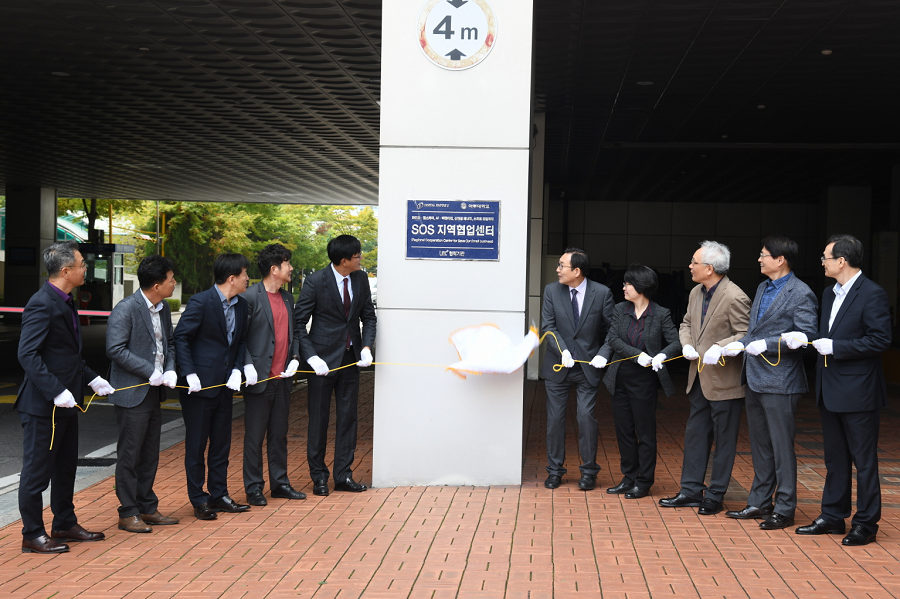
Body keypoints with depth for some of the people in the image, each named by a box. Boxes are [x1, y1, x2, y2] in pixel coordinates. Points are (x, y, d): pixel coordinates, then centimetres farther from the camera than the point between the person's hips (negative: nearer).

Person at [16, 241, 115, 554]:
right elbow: (28, 354, -25)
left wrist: (92, 378, 16)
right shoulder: (42, 304, -19)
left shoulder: (65, 302, 12)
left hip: (66, 403, 10)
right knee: (37, 470, 2)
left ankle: (64, 524, 32)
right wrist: (56, 391, -28)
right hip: (43, 405, -10)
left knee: (66, 466, 19)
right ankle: (32, 534, 12)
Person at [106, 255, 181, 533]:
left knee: (150, 455, 15)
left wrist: (170, 369, -1)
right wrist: (150, 371, -20)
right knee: (129, 455, 1)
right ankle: (128, 513, 10)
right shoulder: (125, 310, -16)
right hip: (132, 393, -8)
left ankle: (147, 508, 25)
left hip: (155, 392, 8)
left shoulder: (164, 308, 9)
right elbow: (116, 349, -20)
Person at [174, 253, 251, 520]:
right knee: (196, 445, 4)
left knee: (221, 443, 13)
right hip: (199, 386, -7)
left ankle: (218, 495, 24)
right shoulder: (201, 302, -15)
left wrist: (237, 369, 0)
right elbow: (181, 337, -13)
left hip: (224, 385, 7)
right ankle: (199, 500, 13)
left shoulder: (241, 305, 7)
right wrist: (190, 373, -18)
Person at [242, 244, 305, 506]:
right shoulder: (250, 297, -10)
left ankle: (280, 483, 23)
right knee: (255, 436, 2)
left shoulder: (287, 298, 14)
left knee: (279, 434, 14)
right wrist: (248, 365, -19)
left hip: (282, 378, 7)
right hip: (259, 378, -7)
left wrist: (295, 358, 2)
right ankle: (253, 488, 10)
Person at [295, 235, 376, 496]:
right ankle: (319, 476, 16)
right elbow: (299, 323, -10)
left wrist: (366, 347, -5)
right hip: (324, 358, -5)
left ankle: (343, 475, 17)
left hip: (351, 357, 5)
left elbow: (368, 316, 10)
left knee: (348, 417, 8)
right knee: (318, 418, 4)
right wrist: (311, 357, -18)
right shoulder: (315, 281, -12)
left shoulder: (361, 279, 3)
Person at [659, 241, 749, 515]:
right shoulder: (696, 293, 9)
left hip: (724, 381, -8)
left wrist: (720, 348, -29)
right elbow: (686, 323, 19)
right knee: (695, 434, 13)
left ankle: (715, 497, 13)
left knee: (723, 440, 4)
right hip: (699, 378, 8)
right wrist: (687, 344, 0)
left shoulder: (734, 298, -18)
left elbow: (746, 335, -17)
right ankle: (691, 491, 22)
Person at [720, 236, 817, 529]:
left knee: (782, 446, -1)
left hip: (780, 381, -9)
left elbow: (806, 337, -19)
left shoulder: (801, 294, -12)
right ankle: (759, 502, 25)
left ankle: (784, 509, 8)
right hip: (755, 379, 9)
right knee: (759, 445, 15)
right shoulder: (762, 288, 16)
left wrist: (767, 345, -22)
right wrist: (741, 344, 4)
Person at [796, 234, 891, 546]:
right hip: (830, 392, 8)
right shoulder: (829, 294, 13)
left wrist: (835, 346, -19)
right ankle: (833, 517, 25)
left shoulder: (872, 294, -13)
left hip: (858, 392, -8)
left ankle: (865, 524, 10)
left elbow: (880, 339, -19)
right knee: (835, 459, 16)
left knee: (864, 460, 2)